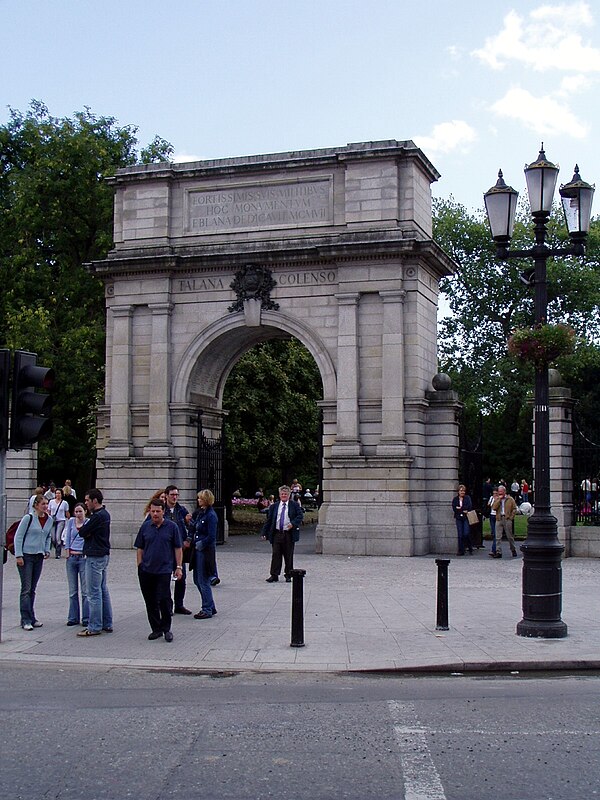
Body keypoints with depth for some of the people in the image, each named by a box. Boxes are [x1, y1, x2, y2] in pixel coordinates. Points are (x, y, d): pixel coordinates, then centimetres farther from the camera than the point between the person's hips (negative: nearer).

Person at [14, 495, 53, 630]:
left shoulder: (50, 520, 6)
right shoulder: (28, 518, -11)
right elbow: (18, 537, -8)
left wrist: (47, 550, 9)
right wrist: (19, 555, -13)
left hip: (39, 557, 6)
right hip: (26, 556, -6)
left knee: (32, 589, 11)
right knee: (26, 588, -6)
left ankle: (31, 618, 16)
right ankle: (26, 620, -5)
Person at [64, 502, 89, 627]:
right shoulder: (71, 521, 9)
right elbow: (67, 537, 10)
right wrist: (68, 552, 2)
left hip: (84, 557, -3)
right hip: (71, 557, 3)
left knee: (85, 590, -3)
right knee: (72, 591, 8)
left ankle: (86, 619, 3)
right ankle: (73, 618, 16)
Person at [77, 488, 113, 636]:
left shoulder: (97, 516, -19)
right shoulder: (105, 514, 13)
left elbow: (82, 532, -15)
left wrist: (80, 529, 5)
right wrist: (84, 530, -7)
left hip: (95, 557, -10)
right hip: (104, 554, 10)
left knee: (94, 593, -6)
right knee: (103, 590, 14)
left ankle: (94, 627, -2)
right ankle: (107, 624, 19)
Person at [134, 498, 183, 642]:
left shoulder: (172, 526, 0)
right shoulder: (145, 526, 7)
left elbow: (178, 548, 4)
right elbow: (140, 548, 13)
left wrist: (178, 567, -1)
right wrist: (140, 566, 6)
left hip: (164, 570, -3)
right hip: (146, 571, 3)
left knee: (164, 600, -8)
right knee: (150, 602, 7)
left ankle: (166, 629, 7)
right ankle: (156, 629, 19)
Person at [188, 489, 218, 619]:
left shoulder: (211, 515, -15)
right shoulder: (199, 512, 10)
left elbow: (211, 537, -18)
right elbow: (193, 527, 19)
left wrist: (200, 544, -10)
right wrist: (189, 539, 4)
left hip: (206, 551, -9)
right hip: (198, 550, 9)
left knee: (204, 581, -3)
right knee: (197, 579, 14)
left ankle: (207, 610, 7)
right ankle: (210, 607, 24)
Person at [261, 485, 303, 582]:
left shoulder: (295, 505, 5)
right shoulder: (274, 506, 11)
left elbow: (300, 516, -2)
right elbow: (268, 520, 10)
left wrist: (293, 523, -19)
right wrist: (264, 533, 4)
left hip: (289, 534, -1)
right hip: (277, 534, 2)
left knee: (288, 556, 5)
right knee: (276, 555, -1)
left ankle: (288, 575, 15)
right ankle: (274, 575, 1)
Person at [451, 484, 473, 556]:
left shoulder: (467, 498, 6)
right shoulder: (455, 499, 10)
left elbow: (469, 507, -8)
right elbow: (454, 509, -1)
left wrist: (460, 508, -10)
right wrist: (463, 511, -11)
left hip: (466, 518, -2)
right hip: (458, 518, 2)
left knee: (466, 534, -10)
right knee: (460, 535, 0)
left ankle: (470, 549, 7)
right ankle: (461, 551, 4)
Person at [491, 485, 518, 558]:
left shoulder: (510, 499, 4)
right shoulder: (496, 499, 11)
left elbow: (514, 509, 4)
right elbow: (494, 507, -5)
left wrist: (511, 517, -5)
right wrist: (499, 499, -7)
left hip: (507, 519, -2)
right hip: (499, 519, 2)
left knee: (510, 536, 6)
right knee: (498, 537, -3)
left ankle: (513, 550, 23)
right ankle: (498, 552, -3)